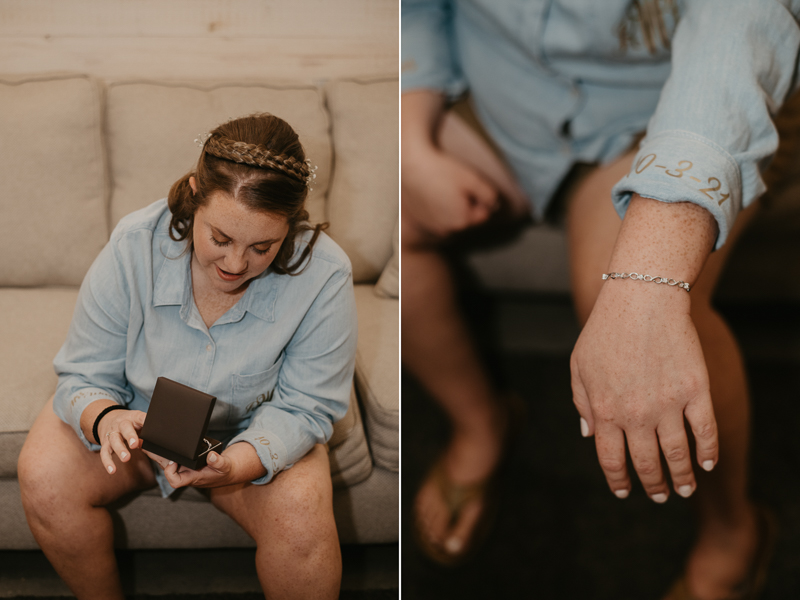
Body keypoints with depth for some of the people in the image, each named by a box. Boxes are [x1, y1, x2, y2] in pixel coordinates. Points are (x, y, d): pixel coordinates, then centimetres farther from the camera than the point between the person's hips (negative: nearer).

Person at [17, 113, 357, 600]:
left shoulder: (323, 275, -26)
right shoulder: (133, 247, -24)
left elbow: (305, 408, -19)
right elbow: (84, 376, -14)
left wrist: (233, 465, -39)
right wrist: (104, 419, -39)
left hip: (255, 434, -1)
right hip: (137, 420, 2)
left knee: (301, 514, -30)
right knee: (44, 477, -23)